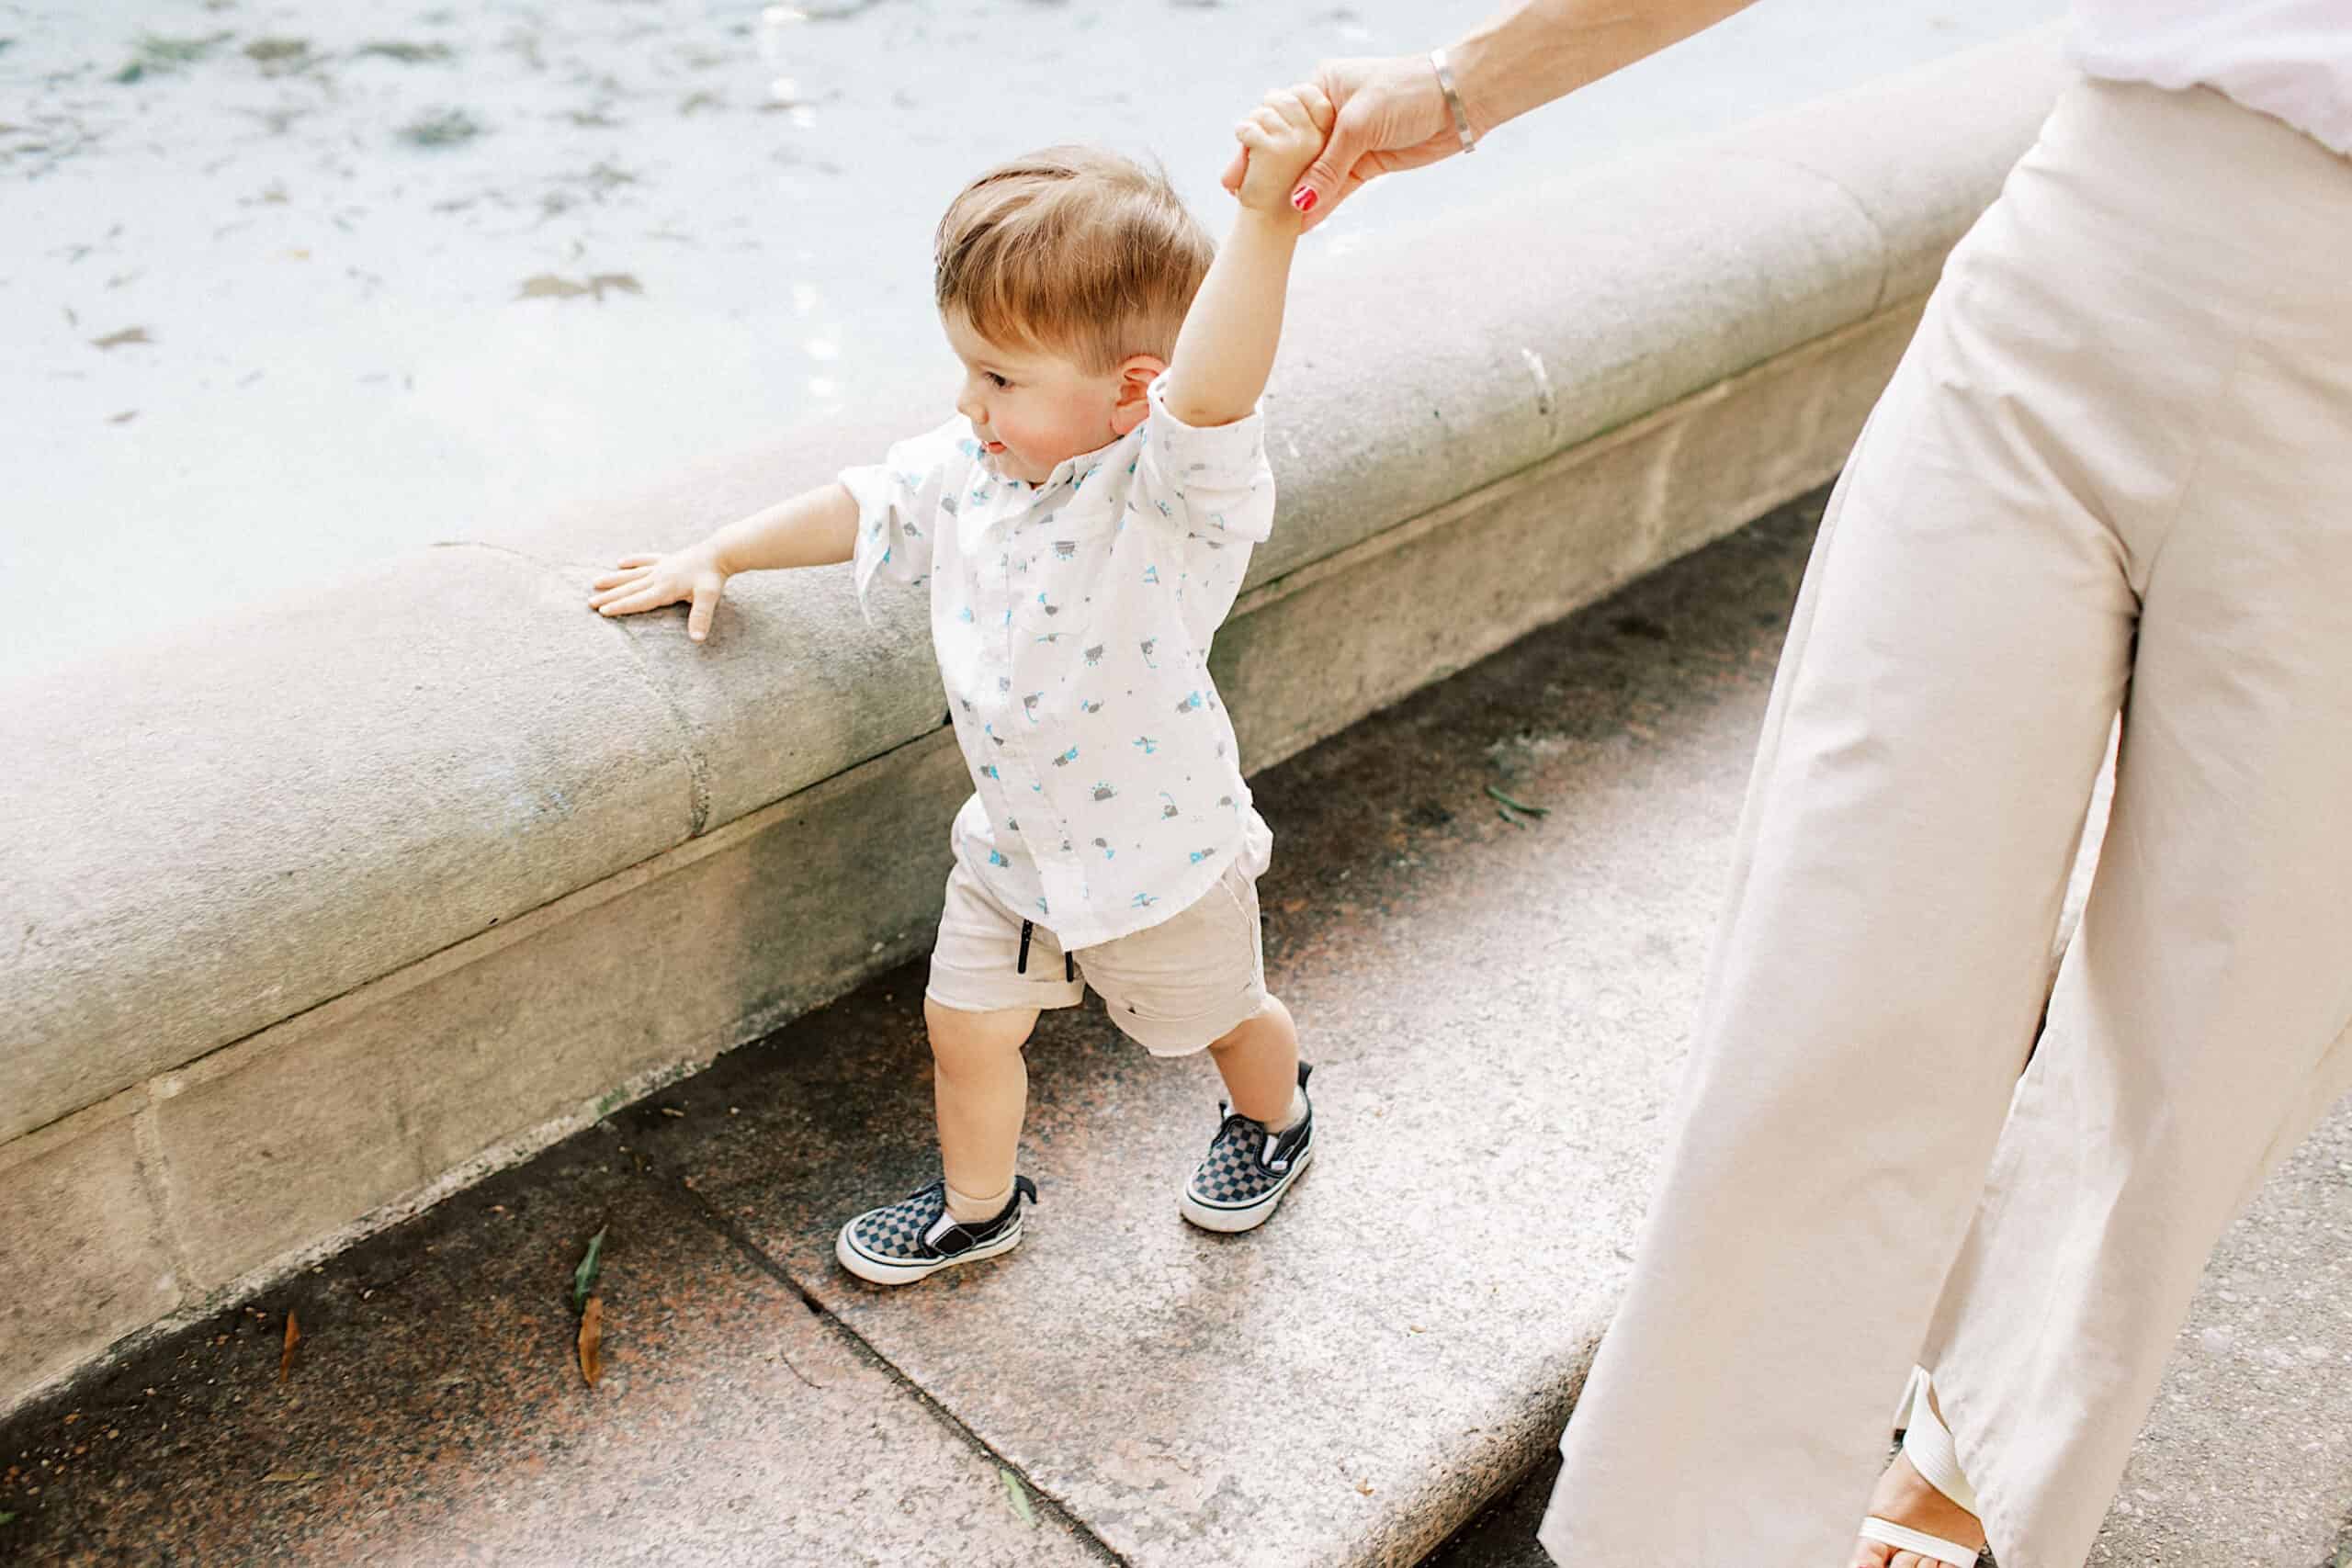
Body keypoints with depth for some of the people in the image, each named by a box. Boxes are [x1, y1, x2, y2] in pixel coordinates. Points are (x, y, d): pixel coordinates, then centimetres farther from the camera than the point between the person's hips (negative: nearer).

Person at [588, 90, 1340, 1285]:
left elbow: (1213, 391, -55)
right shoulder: (967, 465, -11)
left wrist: (1264, 215, -68)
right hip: (1013, 839, 6)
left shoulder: (1170, 493, -33)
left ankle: (1275, 1115, 57)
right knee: (967, 1024, 18)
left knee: (1222, 1017, 22)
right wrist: (717, 556, 12)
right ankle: (977, 1207, 46)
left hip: (1159, 851, -5)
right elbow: (863, 510, 7)